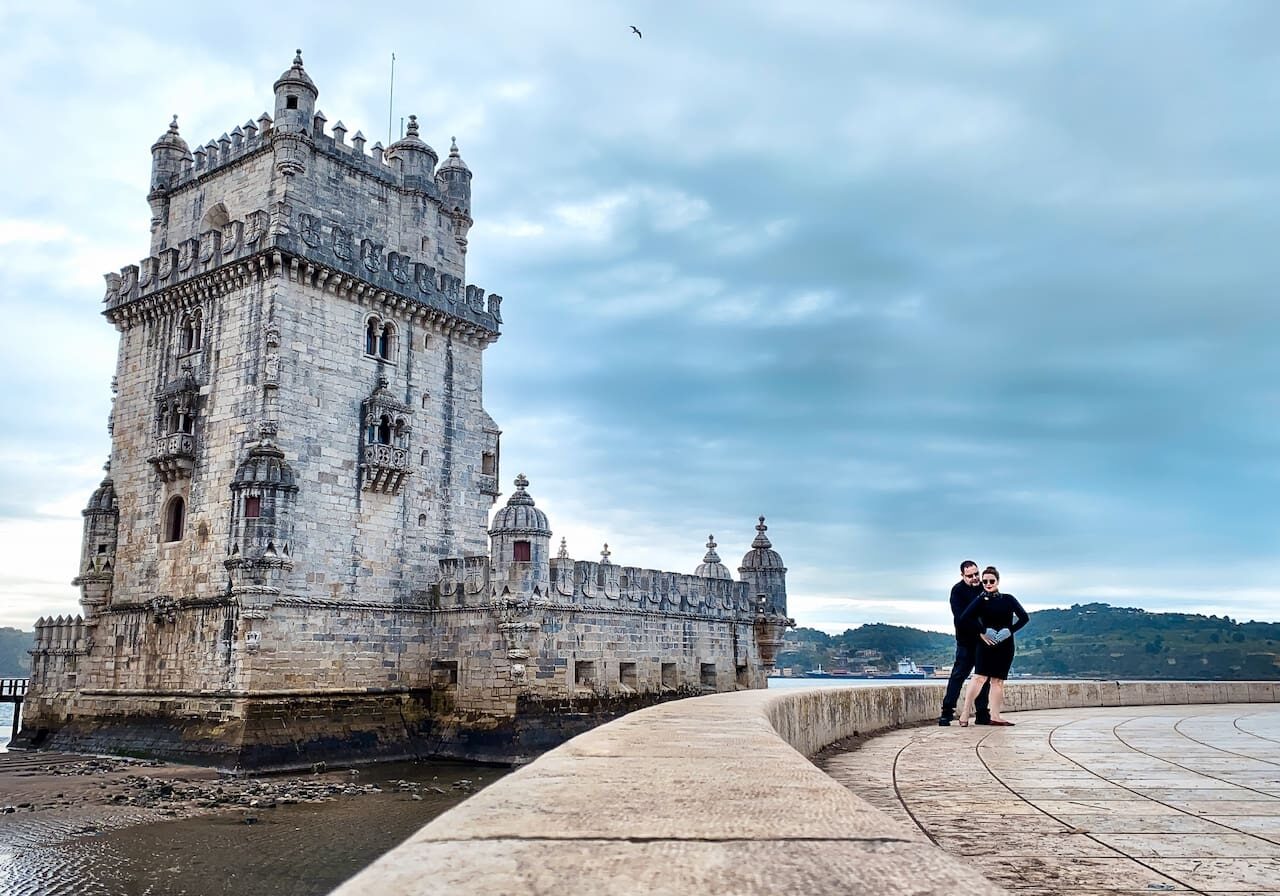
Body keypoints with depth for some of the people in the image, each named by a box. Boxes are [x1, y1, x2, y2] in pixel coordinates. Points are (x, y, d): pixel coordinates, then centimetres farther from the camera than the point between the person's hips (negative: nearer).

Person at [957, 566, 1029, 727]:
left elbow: (1024, 617, 3)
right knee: (980, 677, -13)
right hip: (986, 643, -3)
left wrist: (1009, 631, -7)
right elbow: (965, 616, -14)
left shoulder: (1008, 599, 7)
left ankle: (995, 716, 11)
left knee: (998, 680, 6)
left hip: (1005, 645, 3)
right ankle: (965, 713, -13)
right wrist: (982, 632, -15)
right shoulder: (981, 600, -2)